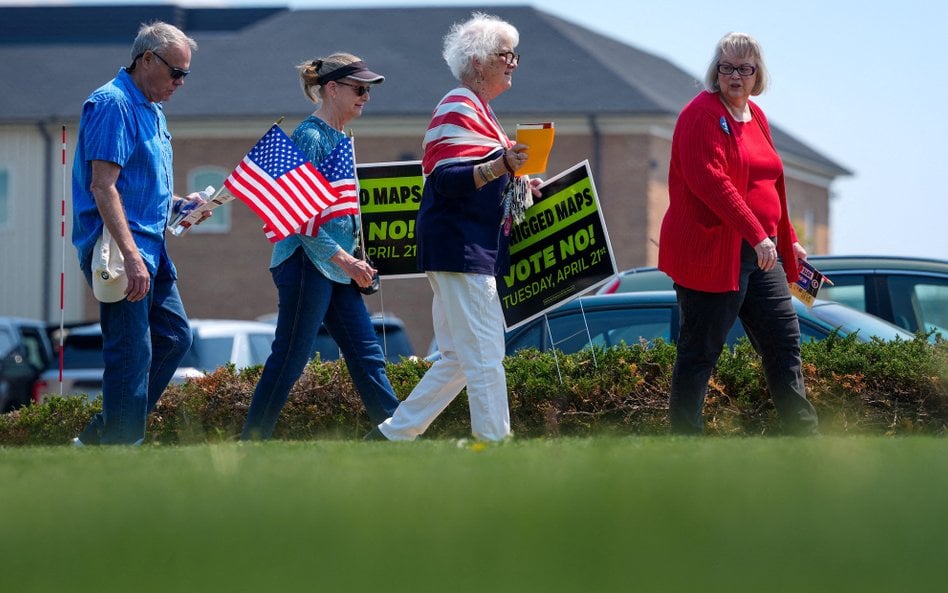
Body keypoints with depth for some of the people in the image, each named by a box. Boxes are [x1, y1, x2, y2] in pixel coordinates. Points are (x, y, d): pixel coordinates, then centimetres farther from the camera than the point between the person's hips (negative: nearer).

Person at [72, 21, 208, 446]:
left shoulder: (152, 111, 18)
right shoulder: (113, 104, -13)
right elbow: (102, 186, -21)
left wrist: (178, 203, 10)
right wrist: (131, 256, -28)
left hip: (149, 248, 10)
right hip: (120, 250, -10)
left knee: (174, 338, 13)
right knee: (132, 353, -9)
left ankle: (101, 434, 18)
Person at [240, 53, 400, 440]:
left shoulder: (339, 139, 15)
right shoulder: (310, 137, -12)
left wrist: (355, 262, 15)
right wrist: (345, 260, -21)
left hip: (336, 268, 9)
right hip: (307, 264, -9)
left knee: (366, 355, 7)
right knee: (290, 359, -5)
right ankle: (251, 442, 1)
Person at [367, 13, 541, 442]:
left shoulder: (476, 111, 21)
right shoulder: (458, 109, -11)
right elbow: (447, 180, -21)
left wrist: (516, 186, 17)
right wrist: (500, 166, -34)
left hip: (474, 252, 11)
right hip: (460, 249, -11)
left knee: (459, 358, 12)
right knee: (485, 355, -11)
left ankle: (391, 433, 17)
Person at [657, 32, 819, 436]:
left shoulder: (755, 116, 16)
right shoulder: (702, 114, -11)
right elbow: (709, 180, -23)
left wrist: (788, 241, 27)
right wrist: (756, 234, -27)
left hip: (759, 253, 9)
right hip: (711, 253, -9)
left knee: (784, 341, 11)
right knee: (700, 352, -4)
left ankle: (805, 434, 18)